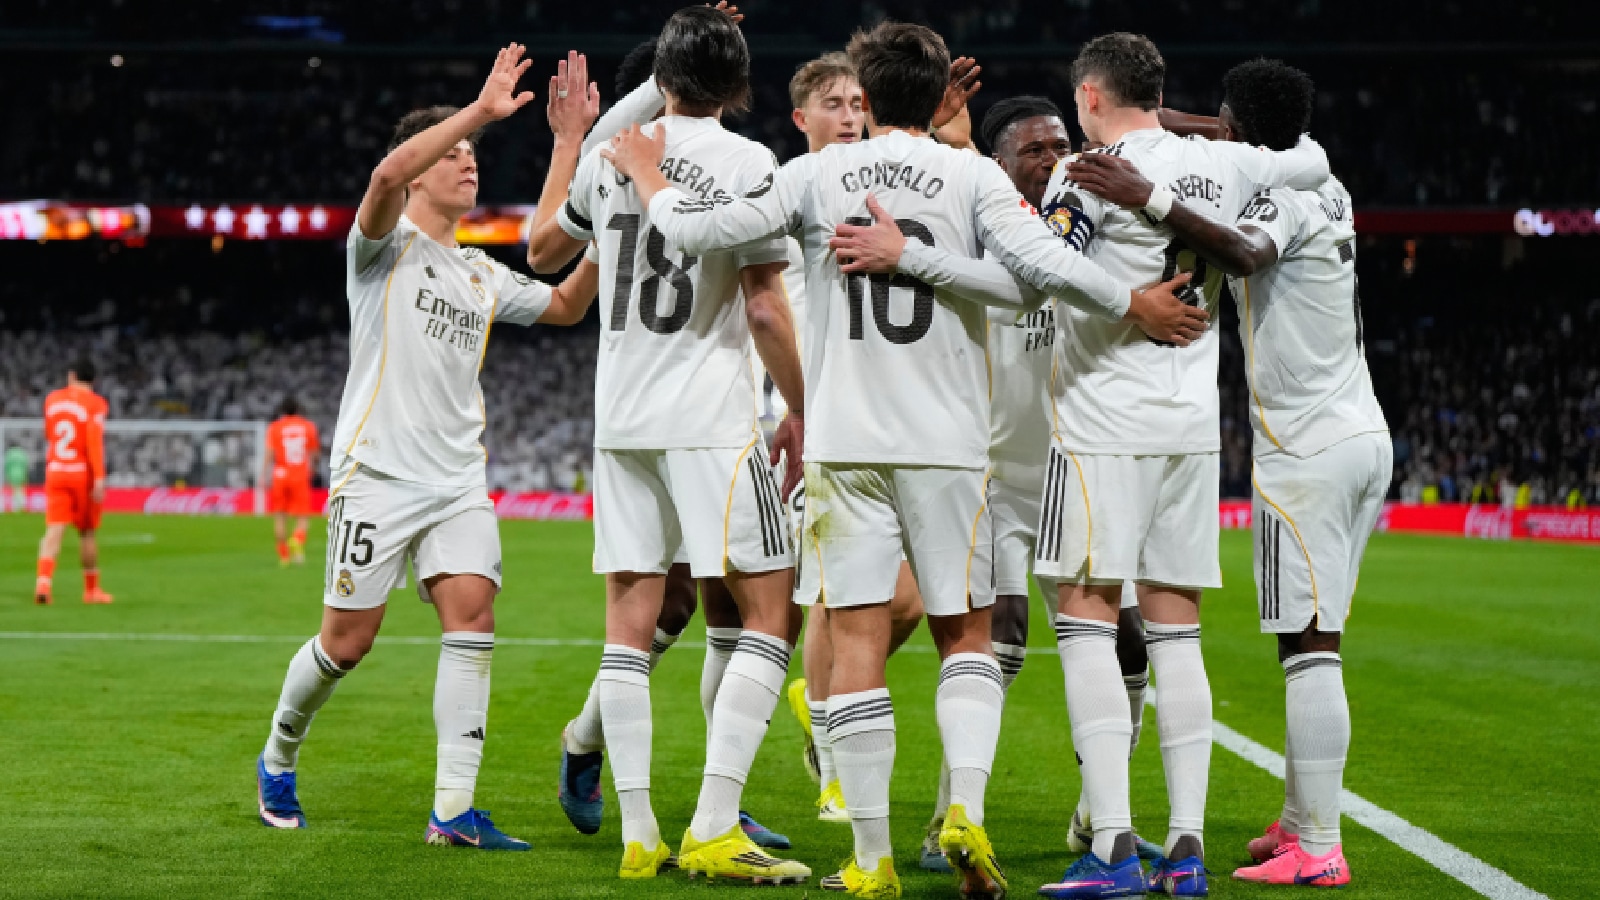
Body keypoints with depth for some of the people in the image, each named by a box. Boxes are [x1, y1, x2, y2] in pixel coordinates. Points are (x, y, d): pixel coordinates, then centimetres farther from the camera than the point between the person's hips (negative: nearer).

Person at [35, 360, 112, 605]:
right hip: (84, 473, -3)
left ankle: (43, 581, -26)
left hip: (55, 472, 3)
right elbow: (95, 440, -18)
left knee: (54, 530, -5)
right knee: (87, 532, 11)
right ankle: (92, 589, 20)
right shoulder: (95, 403, -6)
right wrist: (99, 478, -21)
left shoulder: (52, 399, 9)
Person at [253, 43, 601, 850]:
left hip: (458, 480, 5)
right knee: (347, 640, -1)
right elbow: (388, 175, -21)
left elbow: (566, 306, 23)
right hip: (377, 471, -5)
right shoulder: (386, 244, 0)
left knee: (472, 616, -14)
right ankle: (277, 760, 26)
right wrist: (481, 111, -25)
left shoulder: (483, 275, 19)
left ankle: (453, 811, -16)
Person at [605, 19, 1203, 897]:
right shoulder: (971, 175, 0)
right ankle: (965, 810, -8)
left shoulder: (817, 174, 3)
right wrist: (1135, 304, 0)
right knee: (965, 634, 12)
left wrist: (647, 175, 17)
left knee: (856, 639, 2)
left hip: (843, 445, 0)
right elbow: (1041, 265, -12)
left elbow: (698, 229, -1)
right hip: (947, 445, 0)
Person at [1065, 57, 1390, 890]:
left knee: (1308, 649, -10)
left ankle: (1317, 851, -12)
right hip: (1363, 435, 9)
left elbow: (1243, 254, -35)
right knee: (1313, 645, 14)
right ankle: (1298, 821, 18)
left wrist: (1149, 199, -42)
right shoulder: (1325, 189, 15)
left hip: (1307, 451, -9)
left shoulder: (1283, 198, -12)